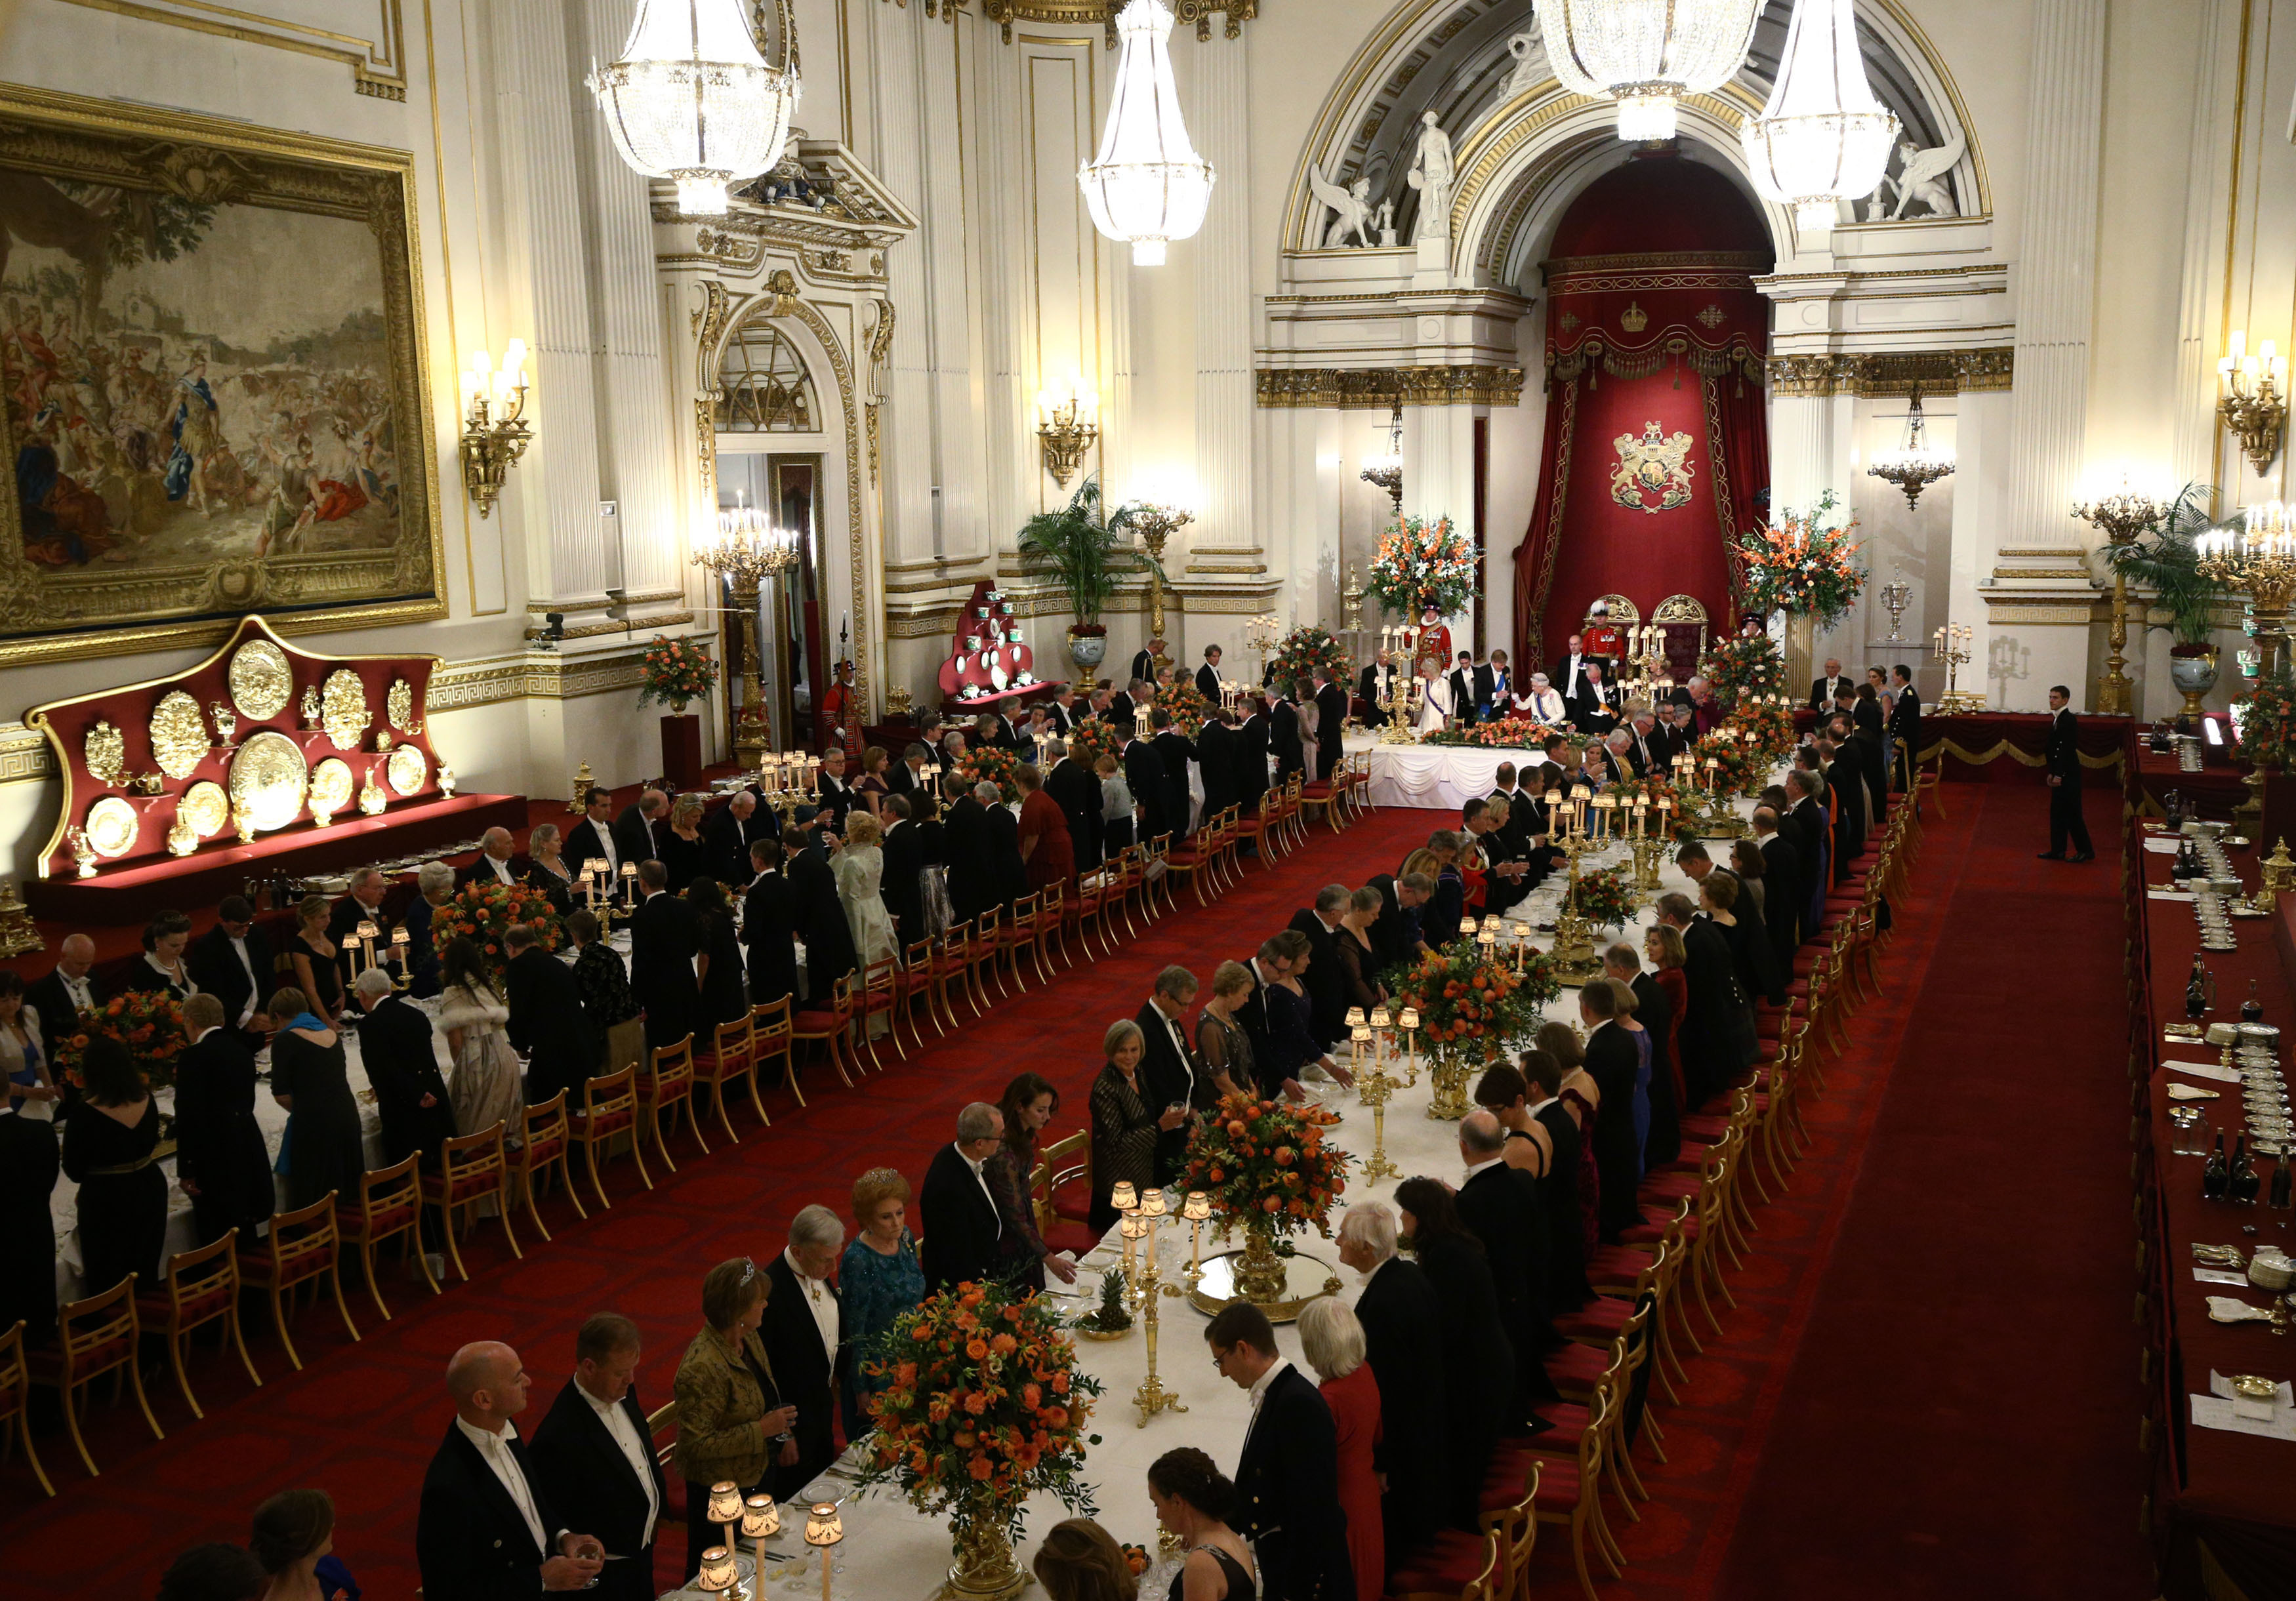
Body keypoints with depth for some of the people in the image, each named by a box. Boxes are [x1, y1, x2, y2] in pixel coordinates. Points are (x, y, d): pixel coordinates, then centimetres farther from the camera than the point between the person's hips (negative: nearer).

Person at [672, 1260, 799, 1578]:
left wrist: (783, 1433, 5)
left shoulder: (748, 1338, -3)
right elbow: (697, 1445, -29)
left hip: (758, 1475, 8)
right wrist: (762, 1430, -28)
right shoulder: (702, 1369, -31)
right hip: (719, 1492, -8)